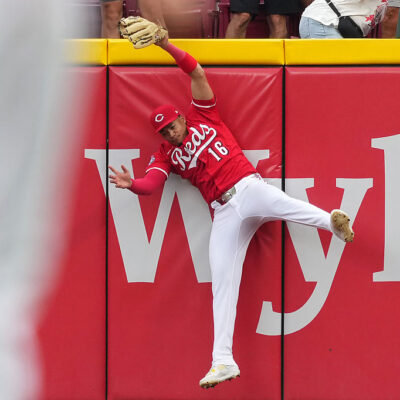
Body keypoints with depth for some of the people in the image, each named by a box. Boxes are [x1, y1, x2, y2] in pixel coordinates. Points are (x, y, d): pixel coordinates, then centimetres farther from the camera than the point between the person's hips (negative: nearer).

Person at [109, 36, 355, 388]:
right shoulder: (166, 154, 17)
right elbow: (151, 183, 0)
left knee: (280, 203, -37)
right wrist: (131, 184, -21)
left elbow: (196, 72, 4)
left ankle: (331, 222, -58)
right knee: (222, 280, -7)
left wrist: (166, 46, -5)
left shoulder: (203, 116, 12)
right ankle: (223, 362, -12)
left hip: (247, 188, -2)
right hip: (223, 212, 2)